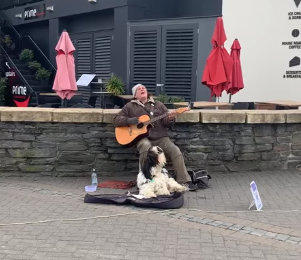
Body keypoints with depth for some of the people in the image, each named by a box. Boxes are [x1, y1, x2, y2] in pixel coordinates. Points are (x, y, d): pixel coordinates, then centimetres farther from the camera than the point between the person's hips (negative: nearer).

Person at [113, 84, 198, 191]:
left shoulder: (158, 104, 18)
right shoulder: (130, 106, 12)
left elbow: (165, 122, 12)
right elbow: (116, 120, 9)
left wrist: (170, 119, -13)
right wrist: (129, 120, -10)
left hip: (160, 137, 3)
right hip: (142, 138, -3)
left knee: (176, 151, -22)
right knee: (146, 146, -39)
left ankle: (184, 182, -18)